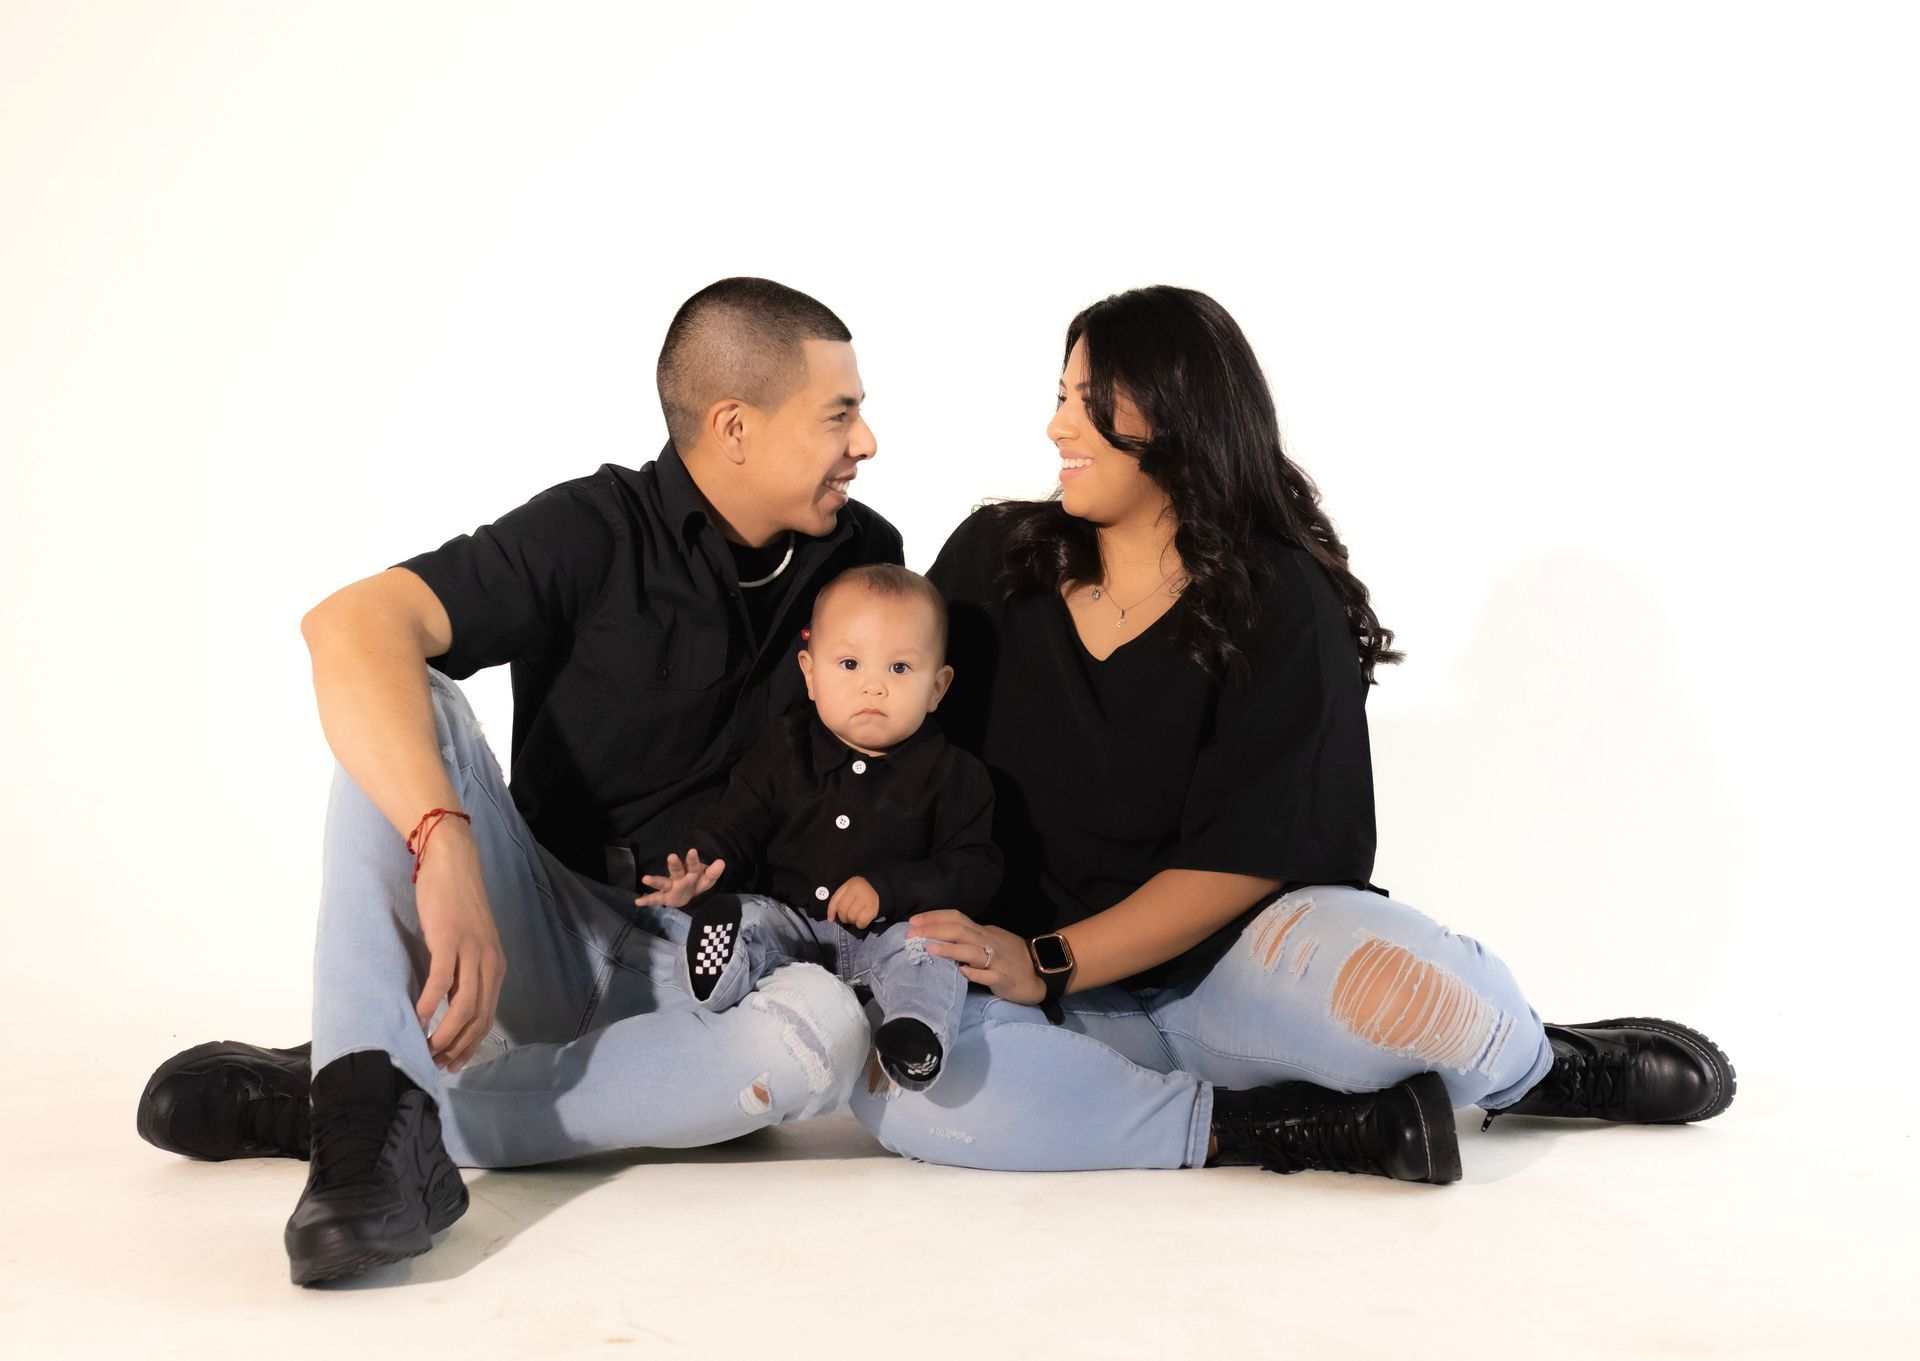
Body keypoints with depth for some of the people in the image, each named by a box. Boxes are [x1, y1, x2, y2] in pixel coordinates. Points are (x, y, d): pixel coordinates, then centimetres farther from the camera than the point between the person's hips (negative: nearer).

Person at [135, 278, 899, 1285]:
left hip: (704, 964, 3)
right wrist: (444, 845, -44)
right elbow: (350, 625, -29)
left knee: (825, 1026, -34)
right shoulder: (595, 533, -13)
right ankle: (376, 1110, -41)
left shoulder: (862, 557, 0)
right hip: (538, 935, -2)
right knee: (401, 701, -26)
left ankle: (321, 1100, -26)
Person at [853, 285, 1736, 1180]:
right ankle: (1254, 1128, -23)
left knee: (1387, 972, -35)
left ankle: (1545, 1067, 2)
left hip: (1219, 959, -1)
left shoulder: (1281, 609, -5)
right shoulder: (992, 559, 5)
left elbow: (1250, 858, -12)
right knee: (892, 1080, -32)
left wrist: (1047, 964, -20)